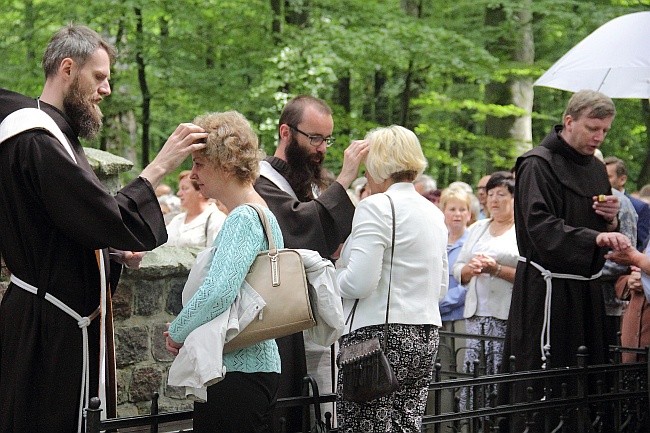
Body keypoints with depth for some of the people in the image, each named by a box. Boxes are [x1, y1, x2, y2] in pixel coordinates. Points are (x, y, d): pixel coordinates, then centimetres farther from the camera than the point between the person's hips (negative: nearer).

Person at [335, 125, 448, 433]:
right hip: (425, 335, 8)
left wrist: (331, 277, 1)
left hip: (378, 335, -8)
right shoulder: (433, 213, 14)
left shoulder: (376, 207, -11)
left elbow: (359, 282, -18)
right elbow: (440, 286, 21)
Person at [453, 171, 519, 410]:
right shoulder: (477, 229, 21)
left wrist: (497, 269, -14)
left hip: (508, 318, -5)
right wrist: (470, 268, -2)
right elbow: (458, 270, 19)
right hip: (476, 314, 5)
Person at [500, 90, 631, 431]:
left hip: (585, 288, 8)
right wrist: (594, 237, -35)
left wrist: (611, 220, -1)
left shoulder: (595, 169, 16)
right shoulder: (538, 165, -9)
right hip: (547, 289, -8)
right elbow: (540, 225, -23)